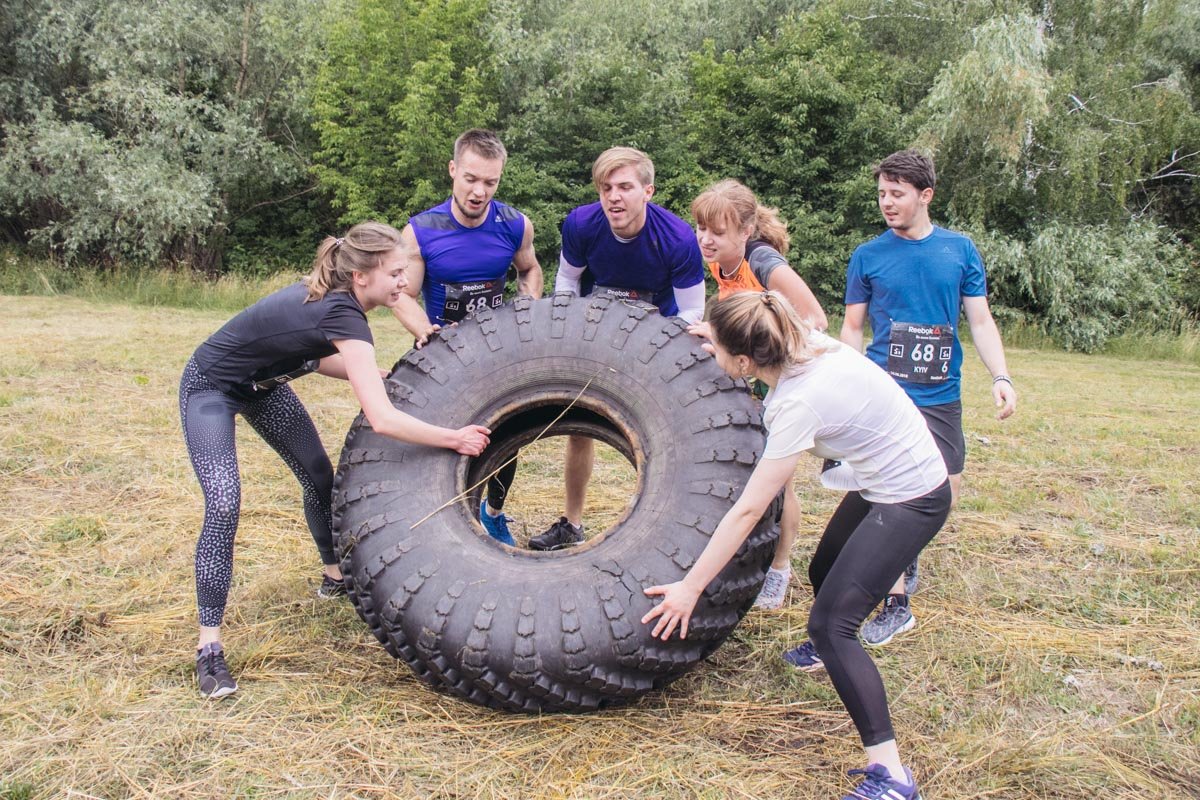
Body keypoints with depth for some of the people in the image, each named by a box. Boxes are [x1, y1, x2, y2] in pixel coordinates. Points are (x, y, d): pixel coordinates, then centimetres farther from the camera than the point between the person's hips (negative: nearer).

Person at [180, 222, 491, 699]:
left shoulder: (328, 296, -10)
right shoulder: (342, 316, -35)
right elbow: (382, 420, -43)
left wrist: (377, 374, -7)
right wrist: (455, 439, -34)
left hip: (261, 384, 9)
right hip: (209, 389, -9)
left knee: (320, 476, 12)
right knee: (224, 504, -20)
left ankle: (334, 577, 35)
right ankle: (209, 650, -12)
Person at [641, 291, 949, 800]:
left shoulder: (798, 404, -31)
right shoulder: (806, 344, -9)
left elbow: (747, 511, -27)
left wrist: (689, 588, -21)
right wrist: (721, 340, 11)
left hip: (910, 500, -10)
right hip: (885, 481, 10)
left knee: (831, 622, -15)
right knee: (823, 572, 28)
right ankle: (827, 650, 60)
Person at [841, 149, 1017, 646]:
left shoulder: (960, 250, 5)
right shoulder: (867, 257, 2)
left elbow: (980, 321, 7)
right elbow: (852, 329, 6)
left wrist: (1001, 377, -6)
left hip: (941, 396, 2)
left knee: (944, 494, 6)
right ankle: (896, 603, 6)